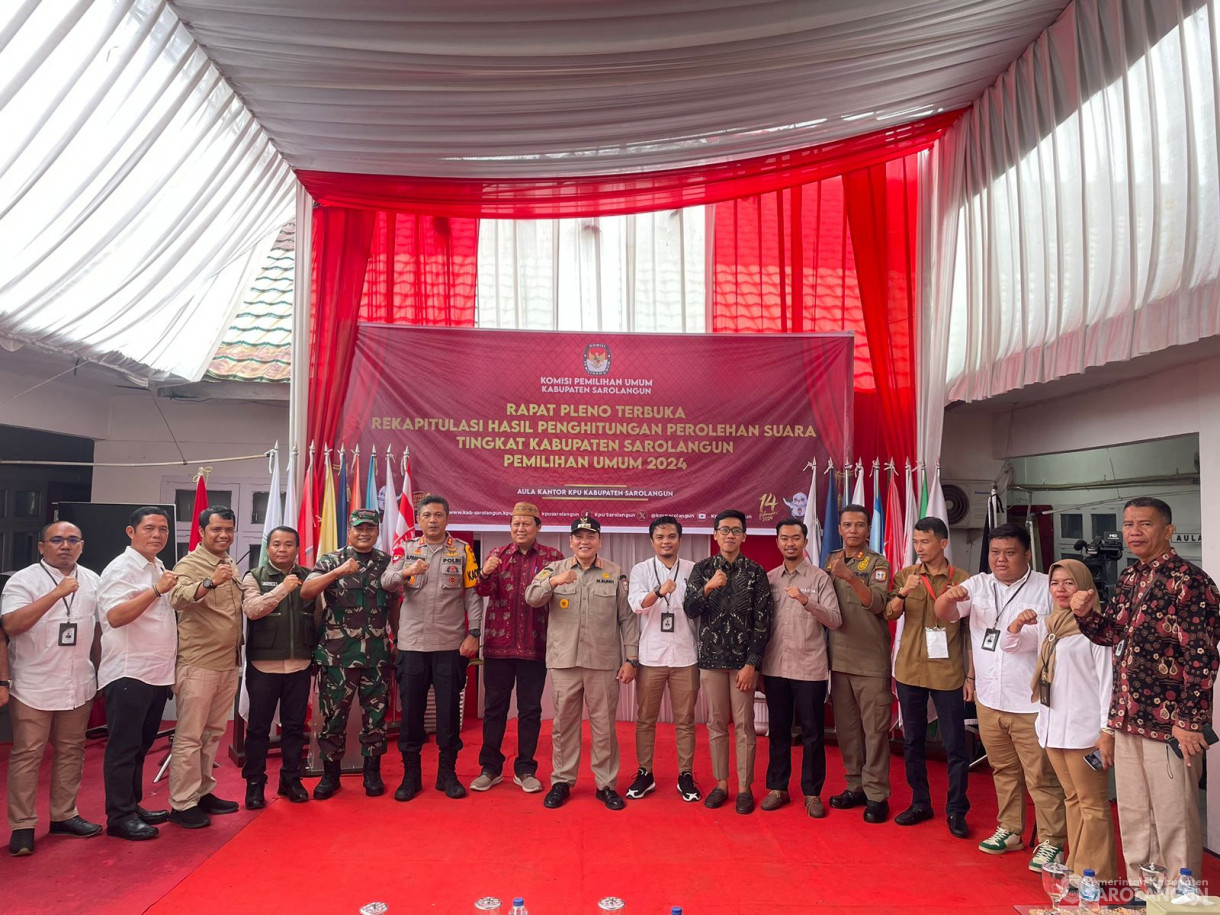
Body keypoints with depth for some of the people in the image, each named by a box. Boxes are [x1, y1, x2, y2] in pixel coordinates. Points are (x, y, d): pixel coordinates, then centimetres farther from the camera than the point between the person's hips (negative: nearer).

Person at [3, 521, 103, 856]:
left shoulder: (92, 580, 8)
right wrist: (56, 594, -27)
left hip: (79, 685, 5)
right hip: (34, 686, -5)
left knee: (71, 751, 12)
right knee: (27, 754, 1)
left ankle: (64, 815, 25)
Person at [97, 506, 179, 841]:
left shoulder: (159, 568, 14)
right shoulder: (121, 568, -11)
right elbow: (115, 616, -24)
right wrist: (157, 590, -29)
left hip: (158, 673, 8)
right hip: (129, 673, -8)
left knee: (141, 745, 15)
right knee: (123, 747, -1)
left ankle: (133, 806, 25)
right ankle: (119, 816, 7)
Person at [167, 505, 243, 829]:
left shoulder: (232, 567, 13)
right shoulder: (189, 565, -9)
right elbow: (178, 598, -29)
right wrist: (210, 582, -45)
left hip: (229, 663, 7)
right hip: (198, 663, -7)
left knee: (214, 733, 15)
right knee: (190, 736, 0)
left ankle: (203, 792, 26)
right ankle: (182, 804, 9)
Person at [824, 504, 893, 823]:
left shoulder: (878, 563, -5)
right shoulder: (831, 561, 9)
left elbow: (877, 603, -21)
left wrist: (850, 577, -32)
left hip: (871, 659, -5)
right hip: (839, 656, 5)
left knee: (875, 729, 0)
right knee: (845, 727, 12)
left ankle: (876, 795, 10)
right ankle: (856, 786, 25)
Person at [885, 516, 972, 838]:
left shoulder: (962, 580, -2)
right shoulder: (905, 576, 4)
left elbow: (970, 631, 1)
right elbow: (890, 613, -8)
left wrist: (971, 675, -1)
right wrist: (903, 593, -28)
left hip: (948, 674, -2)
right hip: (910, 671, 3)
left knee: (954, 745, 4)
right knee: (913, 741, 12)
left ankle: (956, 810, 18)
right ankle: (920, 803, 26)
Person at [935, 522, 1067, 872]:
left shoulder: (1046, 588, -7)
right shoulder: (979, 584, 5)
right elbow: (943, 613, -3)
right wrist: (951, 595, -24)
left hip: (1030, 703, -4)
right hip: (988, 699, 5)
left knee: (1041, 776, 2)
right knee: (1003, 770, 18)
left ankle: (1052, 842, 16)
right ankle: (1009, 830, 32)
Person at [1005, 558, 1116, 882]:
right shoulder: (1050, 627, 14)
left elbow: (1108, 679, -12)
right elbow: (1008, 646, 23)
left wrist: (1107, 731, -16)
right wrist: (1017, 624, 2)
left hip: (1083, 729, -8)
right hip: (1053, 727, 8)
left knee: (1092, 804, 0)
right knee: (1072, 798, 15)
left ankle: (1095, 876, 8)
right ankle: (1075, 868, 24)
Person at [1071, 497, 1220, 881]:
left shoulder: (1188, 580, -14)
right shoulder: (1129, 578, 10)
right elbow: (1110, 633, 17)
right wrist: (1086, 613, -4)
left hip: (1170, 723, -8)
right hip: (1128, 720, 8)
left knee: (1173, 821, 4)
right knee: (1133, 820, 17)